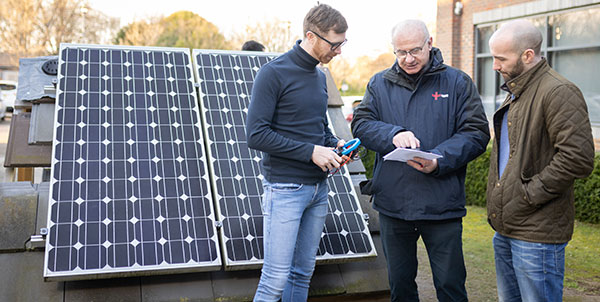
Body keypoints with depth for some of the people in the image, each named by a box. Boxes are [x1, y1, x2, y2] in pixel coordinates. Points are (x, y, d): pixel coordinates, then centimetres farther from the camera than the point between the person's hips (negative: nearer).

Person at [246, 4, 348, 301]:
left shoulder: (320, 76, 13)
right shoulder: (273, 73, -10)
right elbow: (256, 134, -16)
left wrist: (334, 144, 2)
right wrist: (311, 152, -17)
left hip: (318, 188, 7)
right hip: (285, 188, -7)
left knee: (302, 274, 12)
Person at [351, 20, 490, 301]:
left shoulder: (457, 82, 1)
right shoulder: (380, 83, 8)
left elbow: (476, 133, -4)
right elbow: (361, 123, 1)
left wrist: (439, 161, -19)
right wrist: (393, 134, -19)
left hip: (442, 204, -2)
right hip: (392, 203, 3)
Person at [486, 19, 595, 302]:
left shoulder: (559, 92, -15)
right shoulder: (515, 93, 16)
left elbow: (578, 157, -24)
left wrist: (529, 194, -19)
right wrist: (497, 206, 14)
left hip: (537, 233, -9)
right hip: (505, 226, 10)